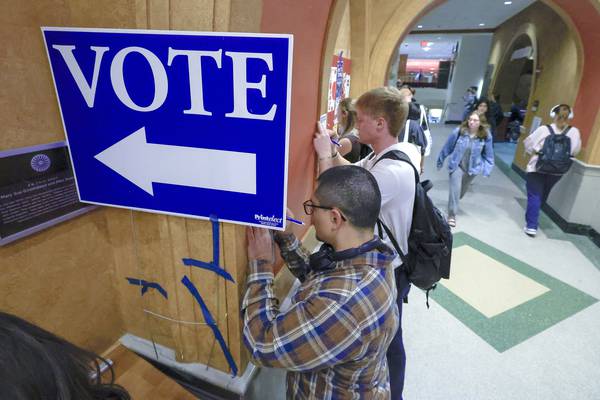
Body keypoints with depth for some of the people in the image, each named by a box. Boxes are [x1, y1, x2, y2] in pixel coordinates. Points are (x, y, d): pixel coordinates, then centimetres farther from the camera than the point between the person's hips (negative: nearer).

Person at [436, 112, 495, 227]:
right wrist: (440, 160, 4)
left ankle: (454, 203, 49)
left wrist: (487, 169, -4)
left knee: (463, 189, 20)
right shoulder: (459, 131, -15)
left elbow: (488, 155, 0)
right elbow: (448, 147, -4)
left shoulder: (486, 136, -10)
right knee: (455, 189, -12)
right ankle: (452, 215, -5)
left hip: (472, 168, 3)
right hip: (456, 165, -3)